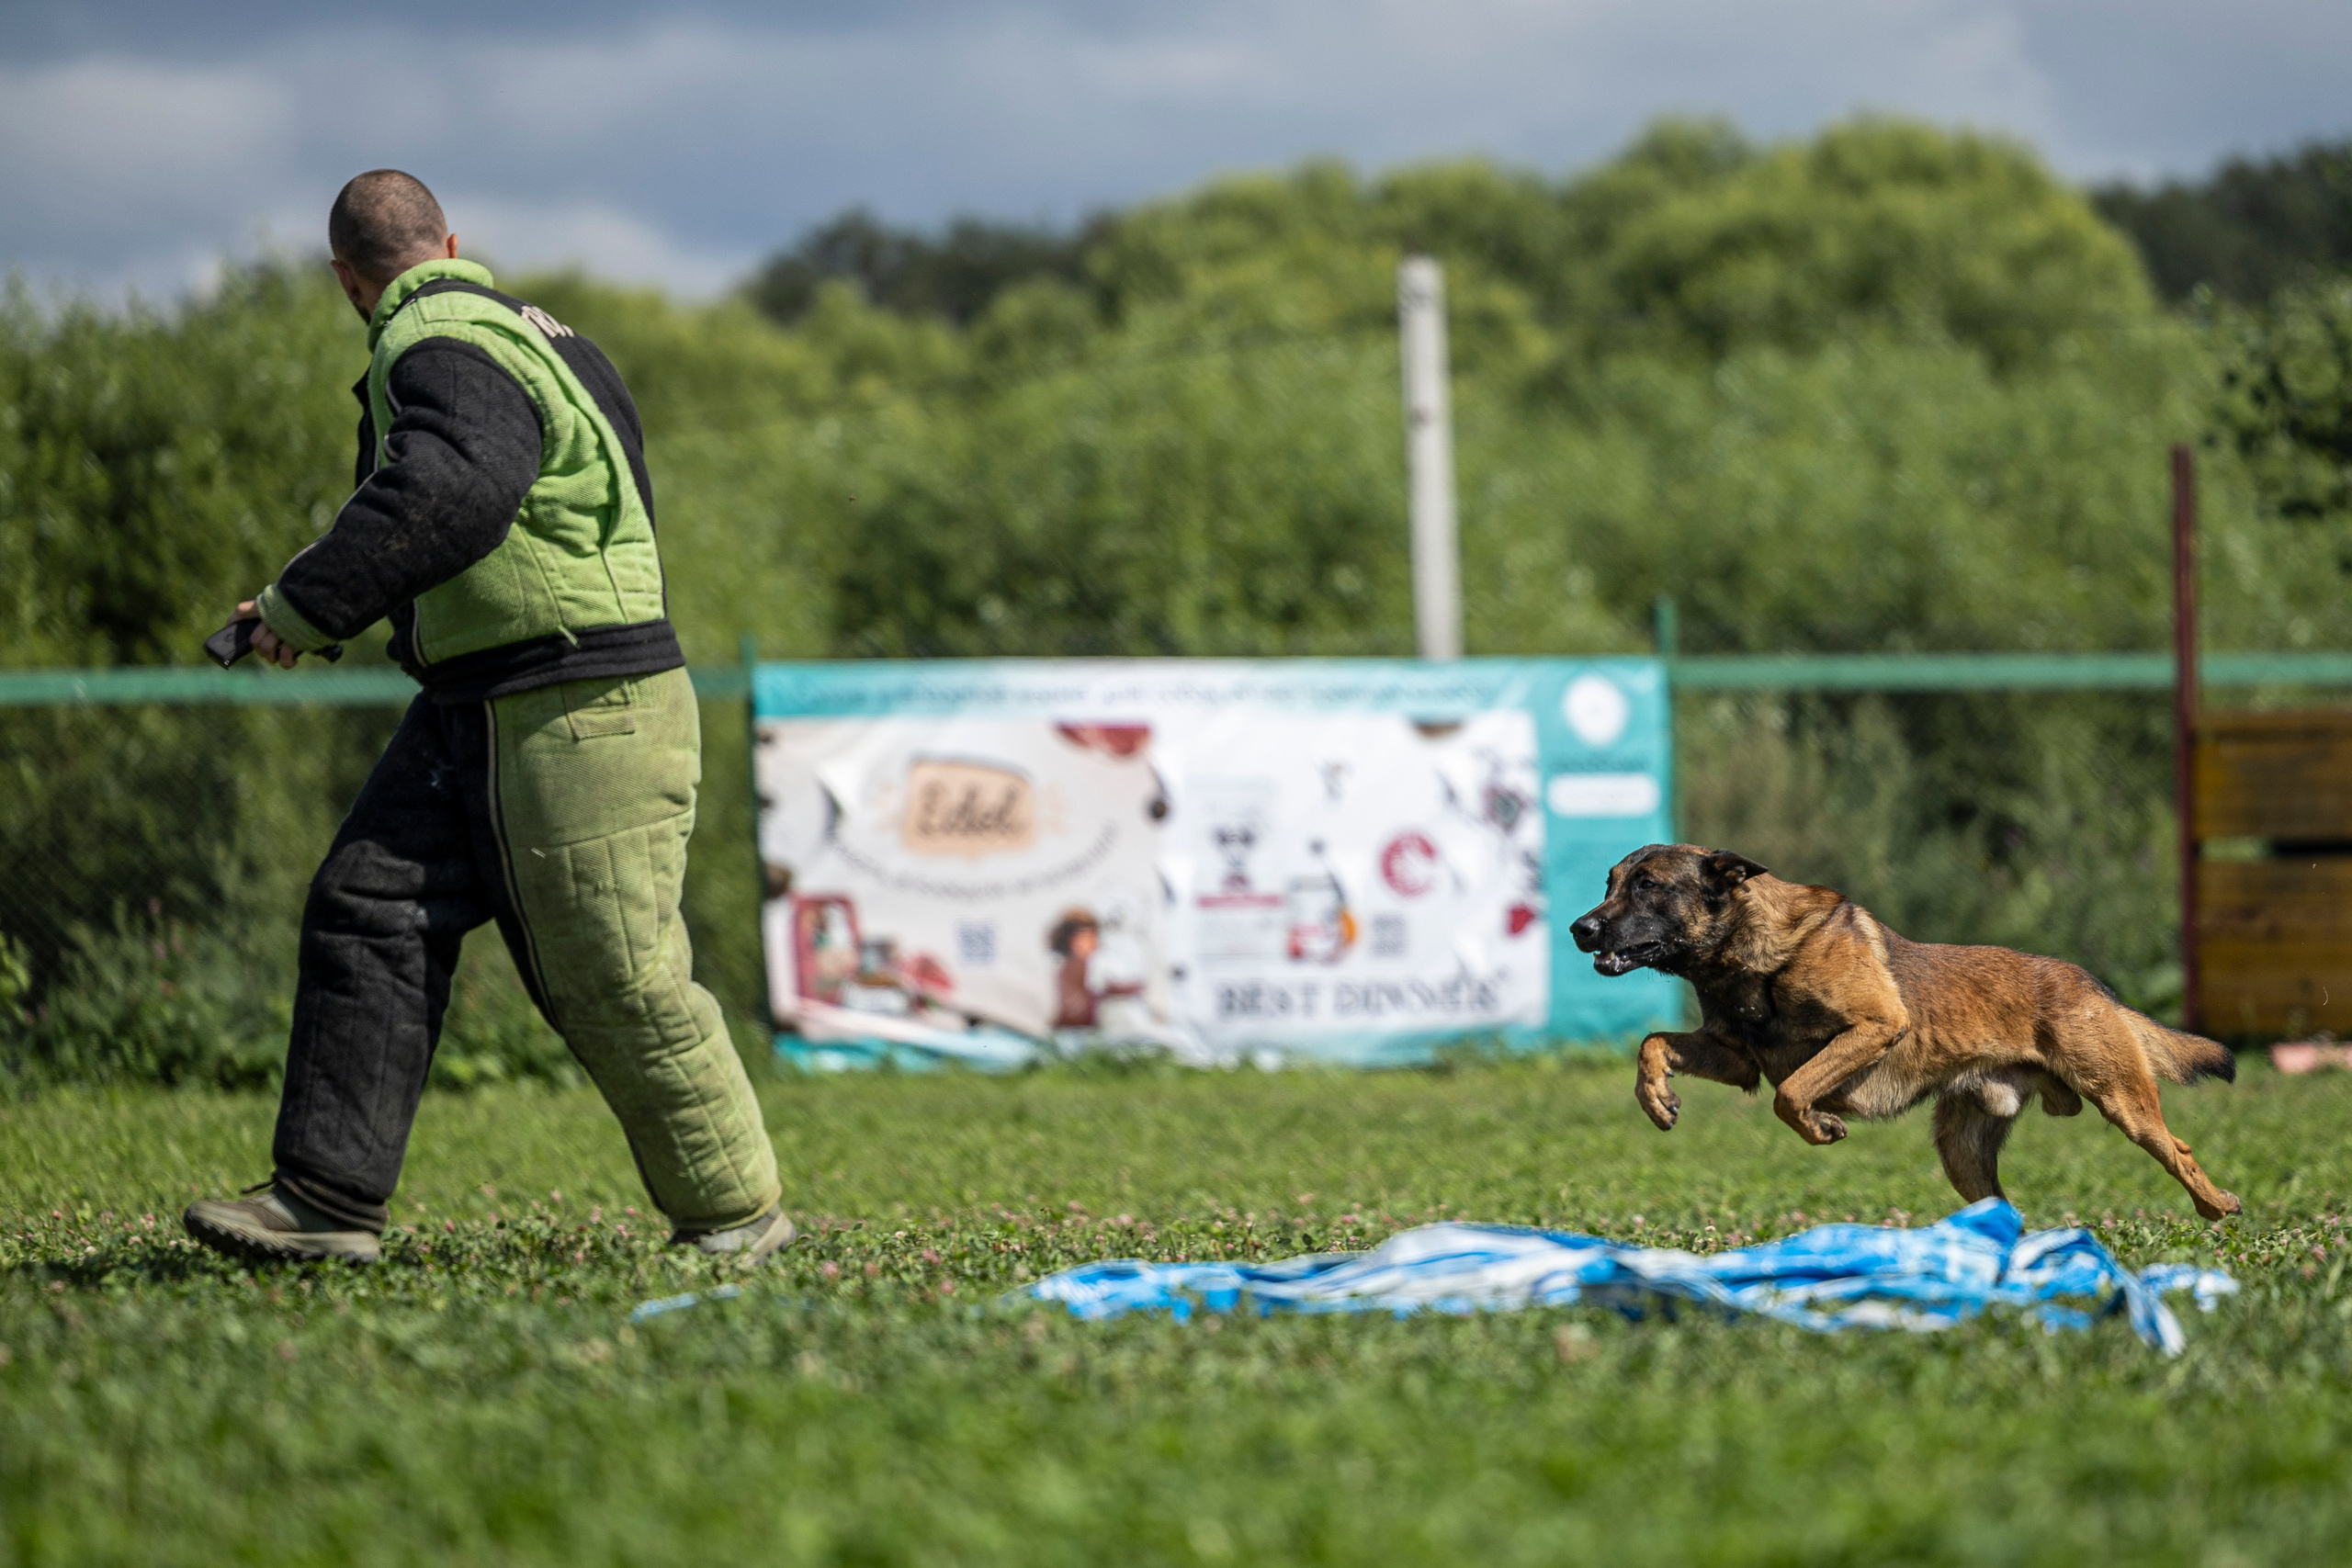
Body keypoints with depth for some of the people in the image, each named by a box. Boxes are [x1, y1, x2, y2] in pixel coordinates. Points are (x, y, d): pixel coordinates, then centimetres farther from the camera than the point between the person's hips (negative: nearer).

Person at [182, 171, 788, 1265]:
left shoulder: (441, 352, -17)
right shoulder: (520, 331, 15)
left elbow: (452, 495, -35)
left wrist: (305, 605, -28)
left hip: (581, 718, -10)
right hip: (475, 711, 10)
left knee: (616, 983, -4)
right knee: (369, 909, 2)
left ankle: (735, 1213, 9)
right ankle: (326, 1197, -1)